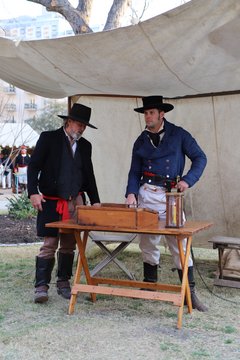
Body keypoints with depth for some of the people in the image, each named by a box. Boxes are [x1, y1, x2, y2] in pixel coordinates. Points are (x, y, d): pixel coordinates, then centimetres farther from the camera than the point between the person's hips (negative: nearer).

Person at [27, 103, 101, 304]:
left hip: (75, 201, 5)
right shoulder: (48, 138, -2)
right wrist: (33, 192, -15)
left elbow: (89, 175, 16)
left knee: (69, 245, 10)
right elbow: (33, 166, -5)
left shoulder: (85, 146, 12)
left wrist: (95, 201, 11)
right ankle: (41, 287, -1)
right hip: (51, 202, -5)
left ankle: (64, 284, 21)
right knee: (49, 244, -6)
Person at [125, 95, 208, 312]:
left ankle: (190, 292, 2)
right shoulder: (141, 141, 11)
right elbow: (135, 172, 12)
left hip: (170, 196, -3)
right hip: (146, 194, 3)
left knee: (179, 244, -4)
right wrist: (131, 193, -6)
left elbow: (200, 158, 1)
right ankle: (150, 285, 23)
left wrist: (188, 180, -14)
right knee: (148, 243, 8)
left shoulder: (179, 135, 1)